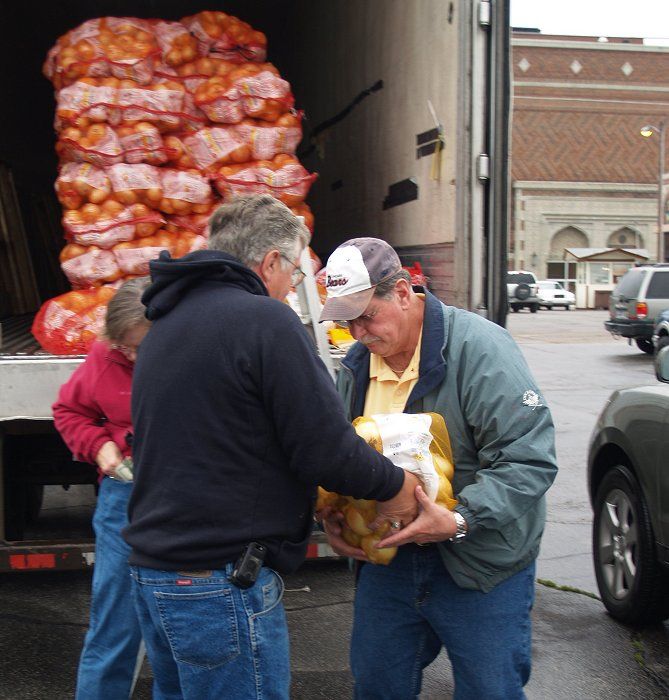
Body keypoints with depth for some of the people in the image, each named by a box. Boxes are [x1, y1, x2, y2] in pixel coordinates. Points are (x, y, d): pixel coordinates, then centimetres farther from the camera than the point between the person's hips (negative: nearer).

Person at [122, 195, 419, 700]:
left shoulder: (168, 323, 12)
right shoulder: (266, 320, -15)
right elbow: (325, 447, -17)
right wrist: (394, 484, 1)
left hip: (152, 572, 9)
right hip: (220, 584, -9)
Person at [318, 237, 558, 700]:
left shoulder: (479, 348, -19)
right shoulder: (356, 366, 5)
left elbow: (530, 458, -24)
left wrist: (460, 521, -33)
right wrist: (332, 515, -2)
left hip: (483, 569, -6)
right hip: (386, 557, 6)